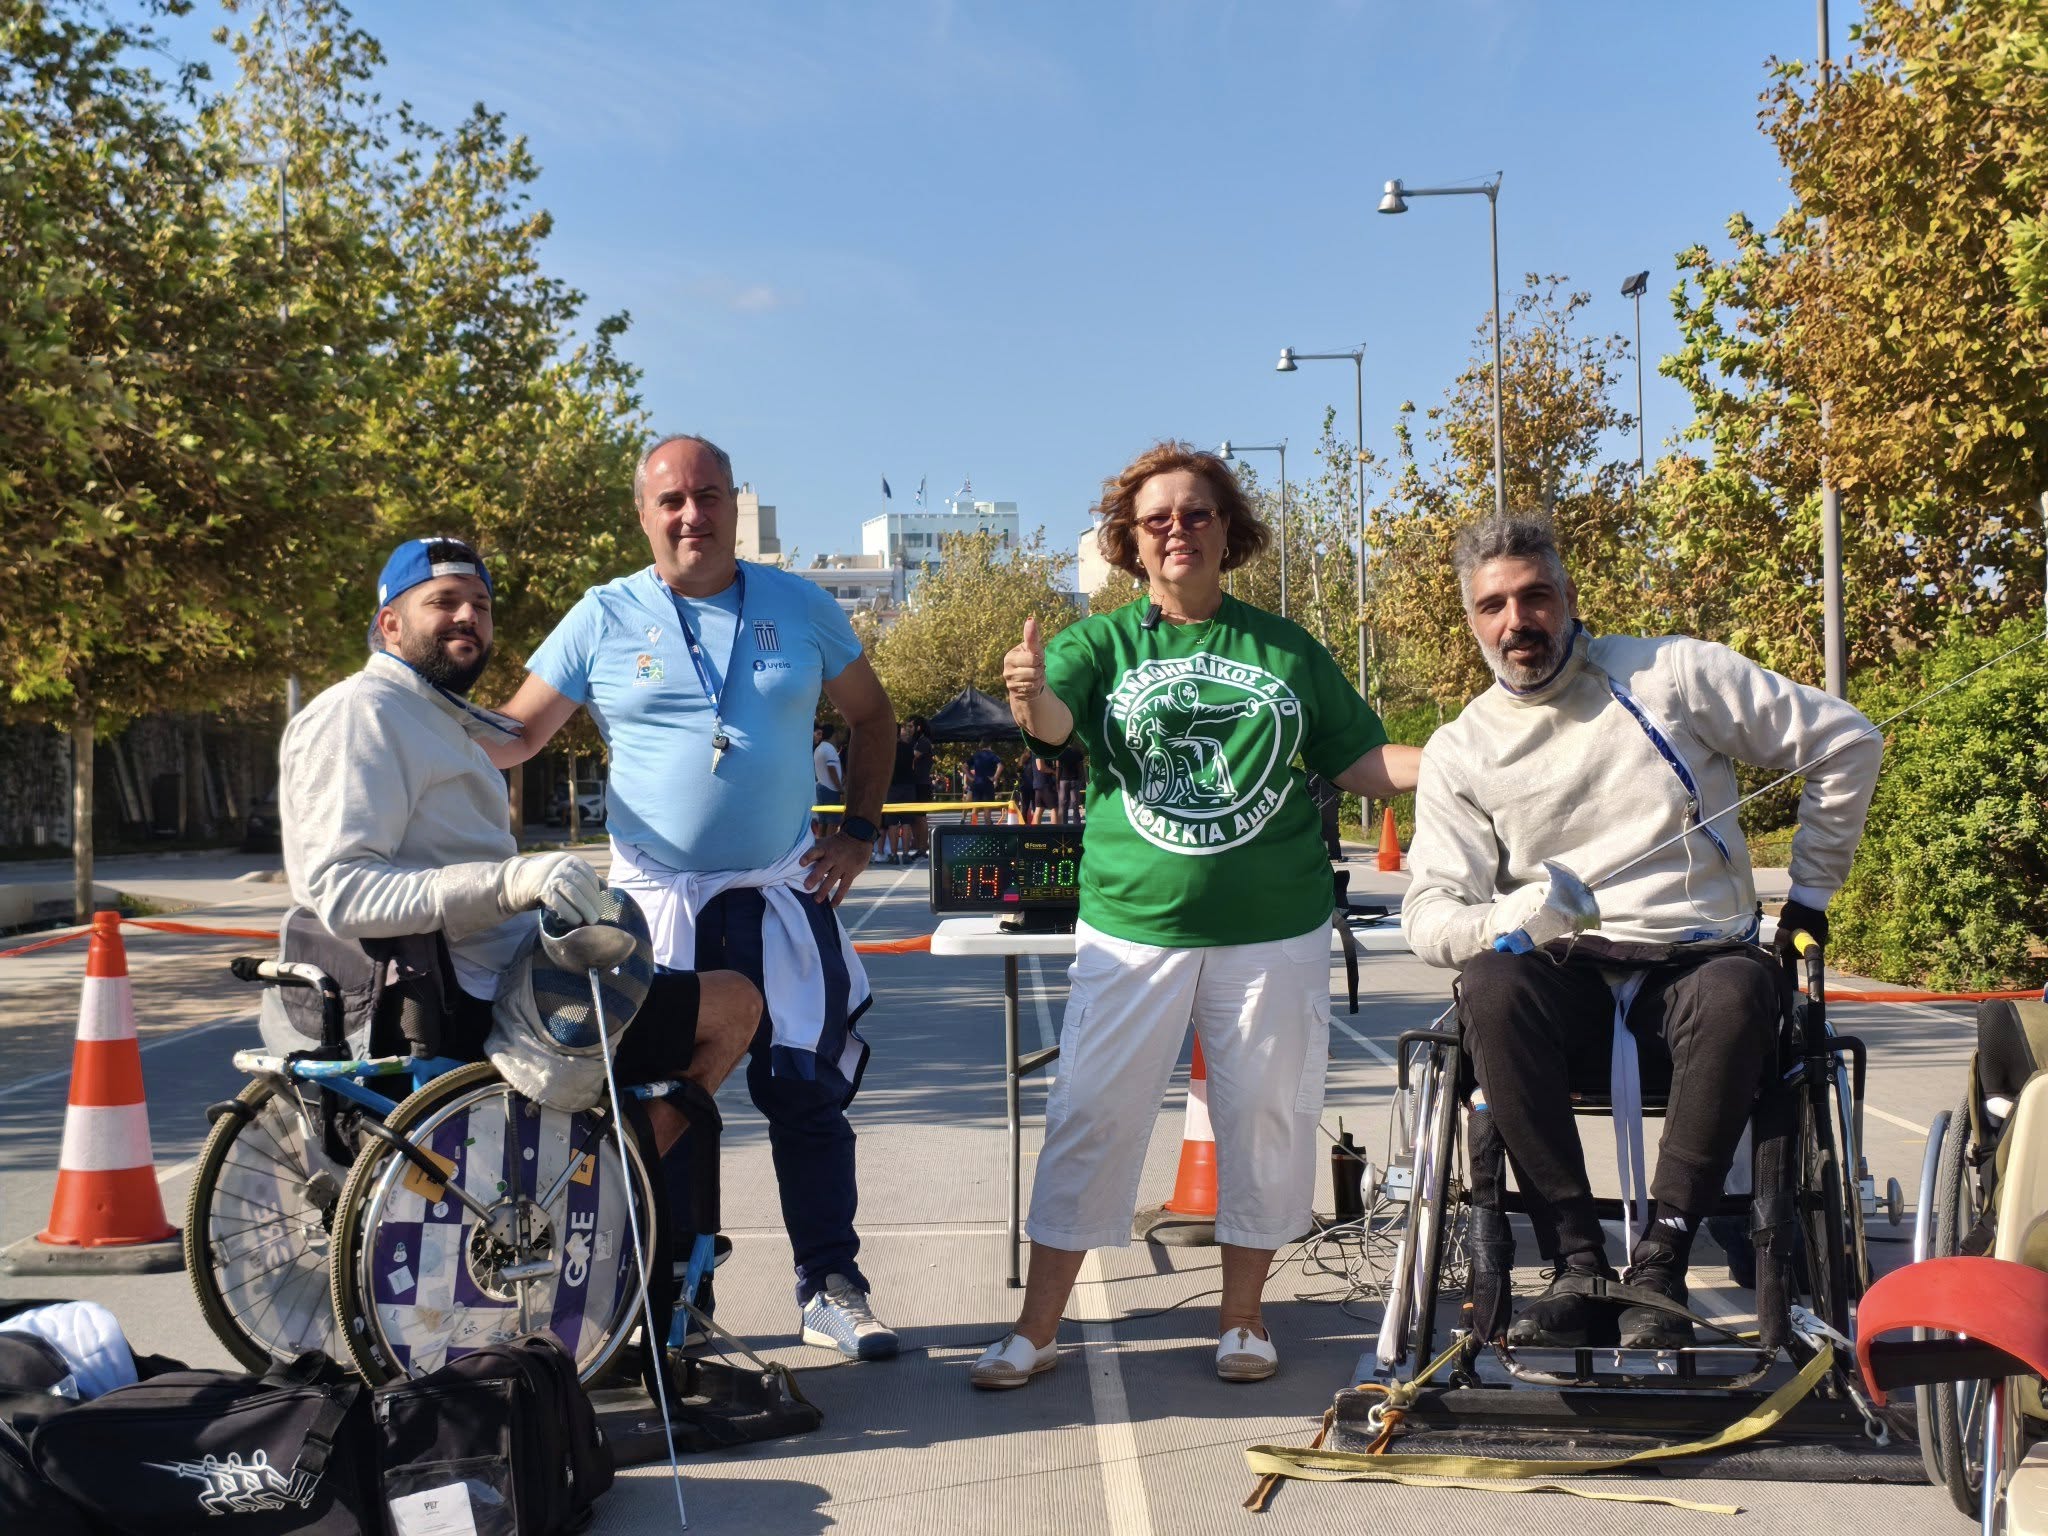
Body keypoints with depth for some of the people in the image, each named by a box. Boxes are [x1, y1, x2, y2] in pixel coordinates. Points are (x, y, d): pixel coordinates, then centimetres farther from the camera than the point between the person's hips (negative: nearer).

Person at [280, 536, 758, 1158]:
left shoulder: (439, 721, 22)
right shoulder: (360, 712, -12)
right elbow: (342, 893, -26)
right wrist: (509, 881, -36)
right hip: (474, 1010, -11)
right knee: (735, 1004, -9)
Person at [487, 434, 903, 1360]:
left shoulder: (798, 607, 5)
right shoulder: (604, 619, 1)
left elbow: (871, 716, 15)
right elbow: (515, 736, 2)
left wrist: (858, 831, 6)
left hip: (784, 895, 1)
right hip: (656, 898, -1)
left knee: (808, 1094, 2)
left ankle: (832, 1291, 12)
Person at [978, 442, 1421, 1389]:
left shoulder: (1286, 649, 9)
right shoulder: (1101, 644, 5)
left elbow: (1364, 760, 11)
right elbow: (1054, 722, -15)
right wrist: (1031, 694, -38)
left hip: (1274, 930, 2)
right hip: (1133, 924, -1)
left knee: (1266, 1115, 7)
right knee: (1090, 1115, -1)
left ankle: (1242, 1317, 24)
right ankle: (1036, 1328, 8)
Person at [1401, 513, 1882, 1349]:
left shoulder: (1672, 674, 4)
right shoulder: (1459, 752, 9)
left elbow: (1843, 742, 9)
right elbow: (1429, 915, -1)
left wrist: (1811, 891, 9)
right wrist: (1513, 916, -23)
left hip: (1694, 964, -1)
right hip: (1566, 985, 1)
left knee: (1739, 989, -36)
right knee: (1490, 984, -33)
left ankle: (1660, 1264, -29)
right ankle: (1580, 1262, -28)